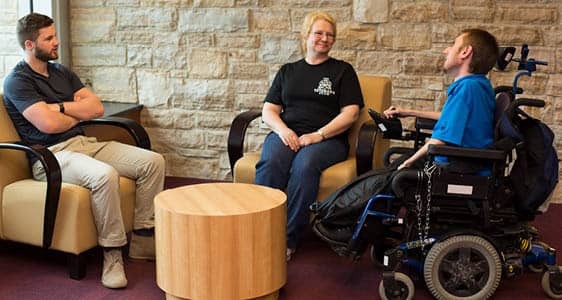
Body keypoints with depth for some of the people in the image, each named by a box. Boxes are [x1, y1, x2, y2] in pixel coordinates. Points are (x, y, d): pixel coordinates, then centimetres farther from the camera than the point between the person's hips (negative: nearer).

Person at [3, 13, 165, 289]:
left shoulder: (62, 72, 19)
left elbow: (96, 108, 9)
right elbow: (49, 124, -18)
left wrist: (60, 107, -6)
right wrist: (77, 114, 2)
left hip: (84, 143, 8)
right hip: (50, 155, -8)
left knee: (153, 161, -8)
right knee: (105, 175, -38)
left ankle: (142, 238, -3)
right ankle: (112, 252, -24)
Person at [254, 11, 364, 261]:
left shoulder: (342, 70, 15)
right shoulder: (288, 71, 23)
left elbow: (350, 113, 3)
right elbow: (268, 110, 17)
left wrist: (318, 135, -10)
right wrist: (282, 130, -6)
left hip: (327, 138, -2)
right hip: (286, 135, 2)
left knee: (305, 165, -37)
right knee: (270, 163, -33)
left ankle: (288, 240, -34)